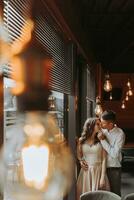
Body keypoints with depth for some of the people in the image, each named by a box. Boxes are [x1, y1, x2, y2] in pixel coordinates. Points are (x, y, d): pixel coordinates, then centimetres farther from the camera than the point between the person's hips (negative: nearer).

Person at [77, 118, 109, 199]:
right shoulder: (81, 140, 3)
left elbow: (104, 159, -4)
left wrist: (103, 177, -10)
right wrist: (81, 161, -3)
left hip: (98, 171, -1)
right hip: (86, 172, 2)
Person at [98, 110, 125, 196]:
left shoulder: (120, 134, -17)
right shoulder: (102, 130, -4)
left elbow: (114, 154, -22)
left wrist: (103, 140, -23)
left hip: (114, 169, -4)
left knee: (115, 194, 9)